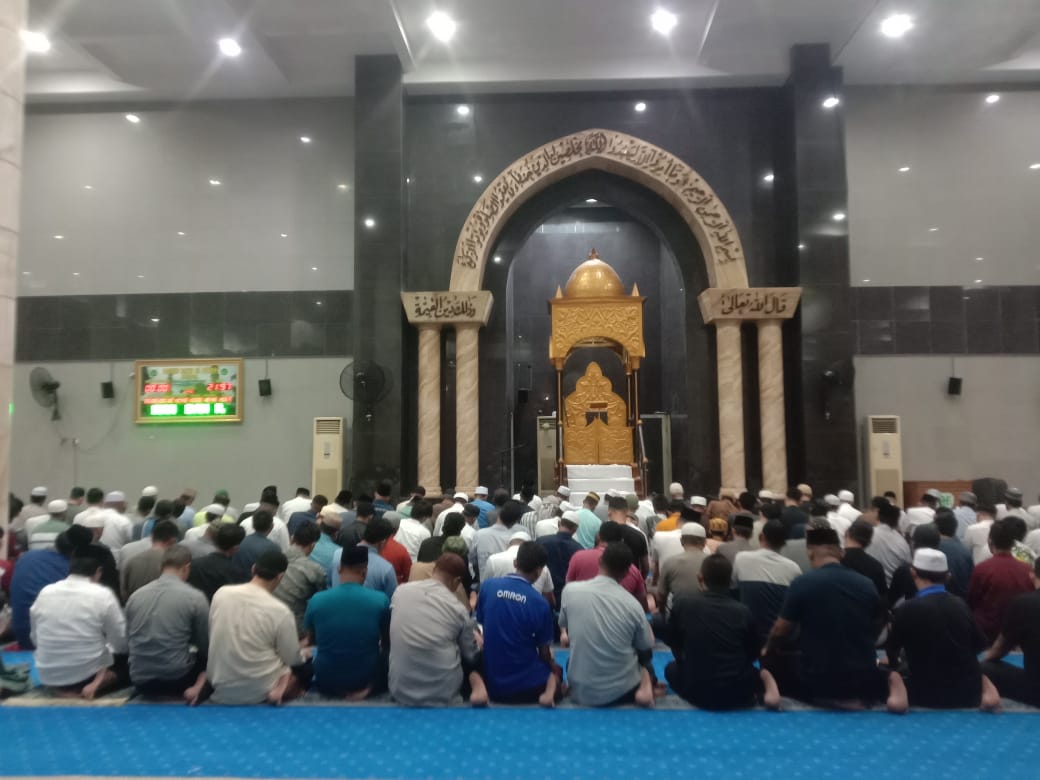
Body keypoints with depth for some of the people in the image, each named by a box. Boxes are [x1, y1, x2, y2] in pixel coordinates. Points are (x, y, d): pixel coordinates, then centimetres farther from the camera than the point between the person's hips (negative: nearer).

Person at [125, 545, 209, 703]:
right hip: (176, 679, -5)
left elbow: (129, 637, 14)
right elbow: (206, 644, 1)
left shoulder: (136, 595, 2)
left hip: (139, 680, 5)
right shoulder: (195, 597, -10)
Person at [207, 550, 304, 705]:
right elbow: (292, 659, -10)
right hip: (259, 692, -4)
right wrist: (302, 646, 11)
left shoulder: (221, 593, -9)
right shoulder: (280, 611, -21)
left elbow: (212, 637, 6)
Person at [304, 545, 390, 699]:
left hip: (327, 683, 1)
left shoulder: (317, 600, -14)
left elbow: (311, 641, 5)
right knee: (385, 654, 28)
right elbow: (387, 643, 0)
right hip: (366, 680, 0)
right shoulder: (381, 600, -17)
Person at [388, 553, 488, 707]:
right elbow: (471, 656, 2)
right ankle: (477, 684, 9)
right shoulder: (458, 609, -9)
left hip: (400, 692, 3)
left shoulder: (400, 591, -2)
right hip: (443, 696, -3)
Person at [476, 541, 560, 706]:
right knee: (555, 671, 26)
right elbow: (544, 652, -4)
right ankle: (550, 691, 0)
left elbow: (481, 624, 6)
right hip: (527, 685, -3)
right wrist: (552, 665, 19)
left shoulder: (487, 586, -8)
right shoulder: (539, 603, -16)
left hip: (491, 681, 4)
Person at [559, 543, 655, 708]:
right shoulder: (633, 604, -13)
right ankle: (645, 686, 3)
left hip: (582, 692, 2)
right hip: (623, 691, -2)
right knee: (645, 662, 29)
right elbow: (647, 653, 1)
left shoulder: (570, 590, -12)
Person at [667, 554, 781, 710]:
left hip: (697, 693, 0)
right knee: (761, 673, 32)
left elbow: (673, 643, 7)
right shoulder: (743, 611, -9)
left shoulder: (682, 602, -10)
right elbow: (754, 653, 8)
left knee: (671, 669, 31)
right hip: (738, 693, 0)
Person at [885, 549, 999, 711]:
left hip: (926, 696, -4)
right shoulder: (960, 604, -5)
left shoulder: (908, 608, -18)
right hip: (968, 693, 4)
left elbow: (892, 651, 0)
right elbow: (979, 645, 12)